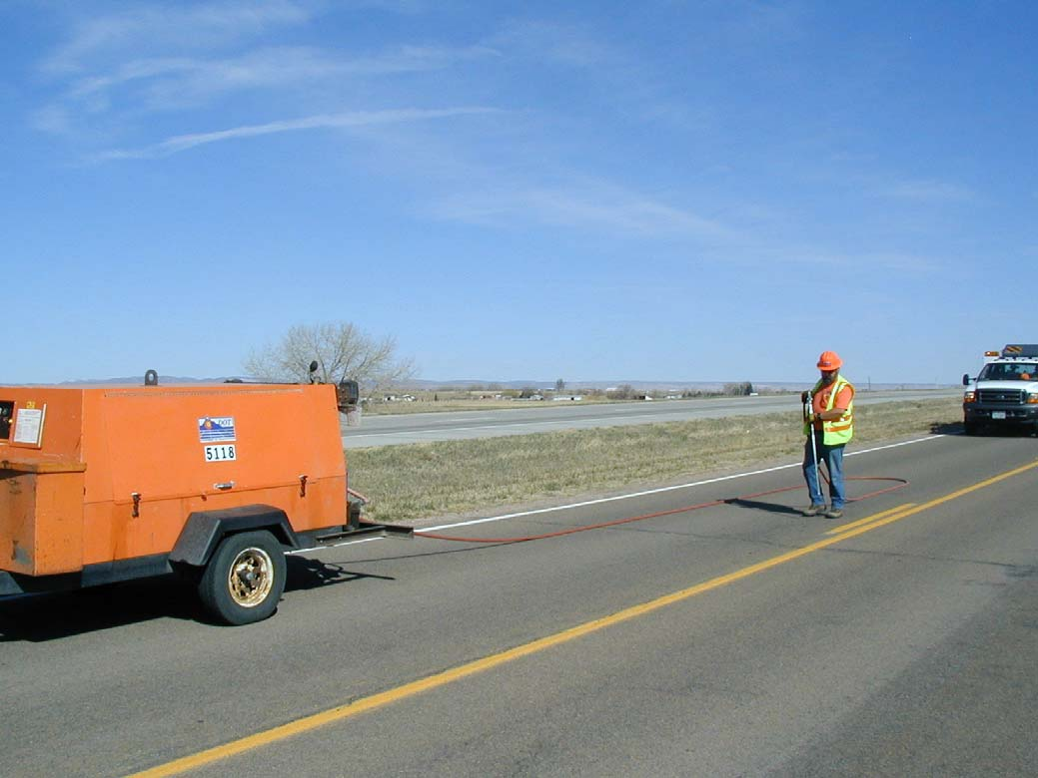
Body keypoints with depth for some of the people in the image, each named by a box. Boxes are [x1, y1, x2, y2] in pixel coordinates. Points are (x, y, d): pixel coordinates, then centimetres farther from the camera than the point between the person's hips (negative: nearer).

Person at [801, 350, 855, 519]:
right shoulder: (820, 384, 16)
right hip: (814, 434, 8)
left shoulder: (844, 387, -11)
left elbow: (839, 411, -24)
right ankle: (817, 502, 19)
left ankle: (838, 505, 12)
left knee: (835, 473, 0)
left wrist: (817, 415, -27)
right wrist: (806, 398, 10)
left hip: (832, 437, -8)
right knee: (809, 467, 9)